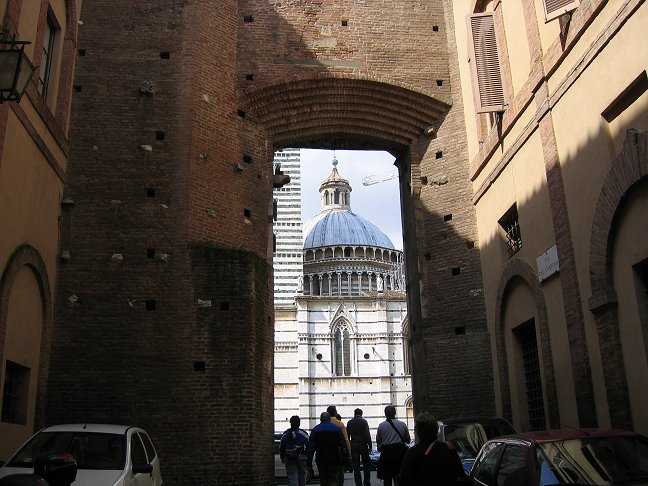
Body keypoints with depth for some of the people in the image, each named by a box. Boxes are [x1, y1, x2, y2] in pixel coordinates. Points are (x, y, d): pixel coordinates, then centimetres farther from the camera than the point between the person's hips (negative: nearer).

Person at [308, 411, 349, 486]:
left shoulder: (315, 429, 2)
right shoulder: (337, 428, 1)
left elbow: (311, 447, -1)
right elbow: (343, 444, -1)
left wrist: (309, 460, 1)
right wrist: (345, 457, 3)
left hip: (321, 460, 1)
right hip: (334, 460, -1)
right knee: (334, 480, -1)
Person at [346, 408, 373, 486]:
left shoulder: (349, 422, 6)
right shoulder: (364, 422, -5)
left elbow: (347, 436, 8)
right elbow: (367, 435, -11)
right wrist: (370, 445, -7)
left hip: (353, 446, 2)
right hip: (363, 445, -2)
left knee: (356, 467, 5)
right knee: (366, 466, 8)